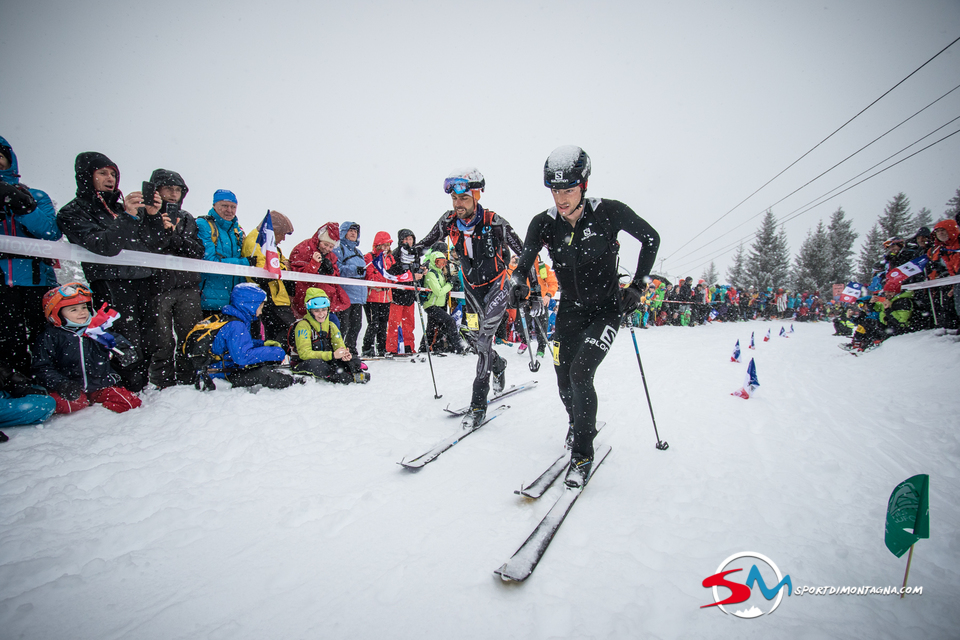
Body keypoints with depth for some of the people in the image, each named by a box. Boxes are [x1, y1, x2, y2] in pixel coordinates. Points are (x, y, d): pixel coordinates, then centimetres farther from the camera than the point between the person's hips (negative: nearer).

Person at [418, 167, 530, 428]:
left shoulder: (493, 222, -23)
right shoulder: (449, 221, -11)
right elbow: (425, 242, 8)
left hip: (496, 286, -5)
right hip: (471, 288, 5)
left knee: (483, 340, -16)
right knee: (477, 340, 14)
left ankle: (478, 403, -8)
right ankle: (499, 366, 47)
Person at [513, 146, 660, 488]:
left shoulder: (608, 212, -18)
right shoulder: (544, 223, -12)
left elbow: (651, 238, -3)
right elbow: (523, 264, -14)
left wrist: (638, 285, -6)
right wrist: (520, 286, -37)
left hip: (606, 309, -3)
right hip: (570, 309, 4)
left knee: (581, 372, -20)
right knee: (564, 381, 7)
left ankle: (583, 453, -1)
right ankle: (579, 423, 41)